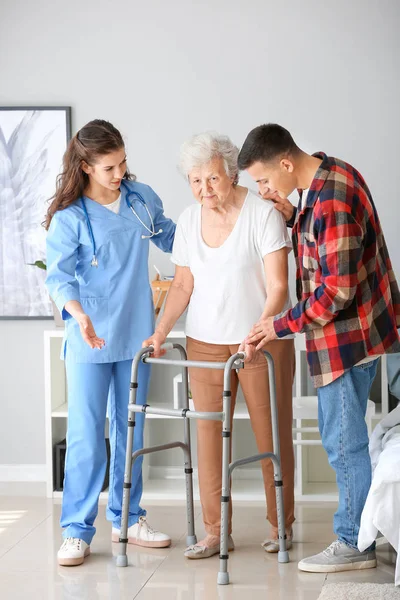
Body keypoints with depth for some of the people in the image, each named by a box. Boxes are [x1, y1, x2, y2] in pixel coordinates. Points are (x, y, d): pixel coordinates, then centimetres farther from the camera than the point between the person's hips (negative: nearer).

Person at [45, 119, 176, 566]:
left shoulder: (142, 198, 4)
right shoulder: (69, 218, -10)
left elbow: (171, 239, 20)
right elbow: (58, 276, -18)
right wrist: (79, 314, -35)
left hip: (136, 335, 5)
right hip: (90, 338, -5)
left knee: (130, 428, 13)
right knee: (86, 434, -5)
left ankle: (126, 518, 26)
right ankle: (77, 530, 3)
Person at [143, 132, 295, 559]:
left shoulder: (262, 213, -11)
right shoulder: (189, 220, 5)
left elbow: (277, 286, -16)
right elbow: (182, 286, 10)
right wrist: (161, 332, -3)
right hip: (205, 342, 4)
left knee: (272, 434, 3)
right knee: (208, 434, 1)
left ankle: (281, 524, 17)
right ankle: (214, 531, 8)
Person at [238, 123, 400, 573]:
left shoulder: (333, 200, -25)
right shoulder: (328, 175, 6)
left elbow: (336, 291, -26)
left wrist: (282, 325, -16)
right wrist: (293, 217, 0)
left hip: (348, 333, -10)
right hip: (348, 330, 10)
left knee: (344, 440, -1)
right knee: (342, 436, 17)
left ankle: (353, 544, 9)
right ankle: (357, 528, 27)